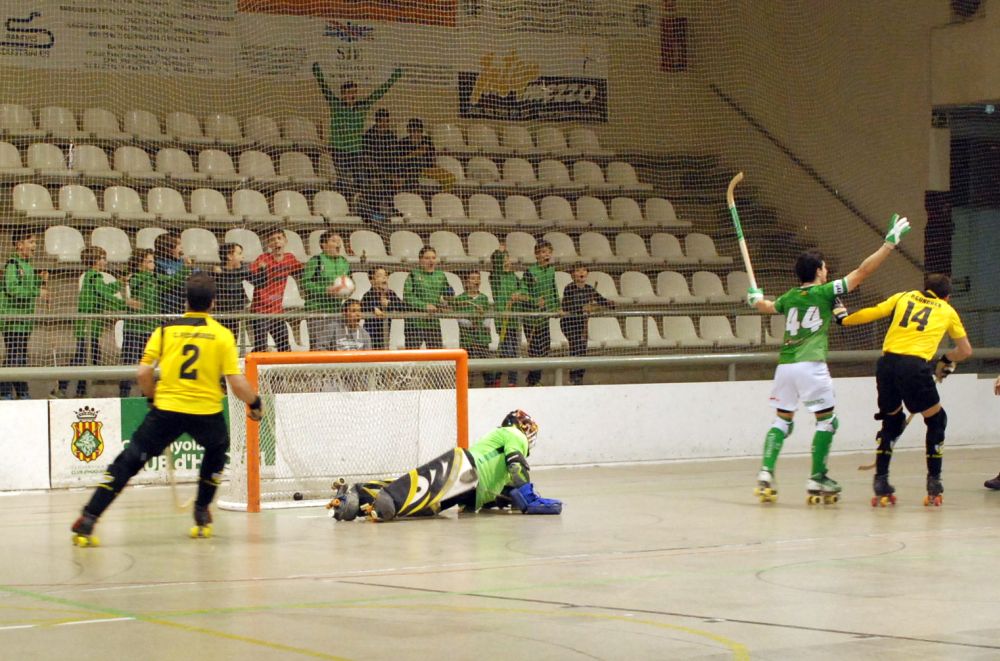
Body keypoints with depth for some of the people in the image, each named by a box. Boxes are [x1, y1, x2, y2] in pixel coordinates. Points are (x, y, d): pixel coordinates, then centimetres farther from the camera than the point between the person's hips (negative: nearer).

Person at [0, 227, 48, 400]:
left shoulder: (28, 266, 16)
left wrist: (42, 281, 7)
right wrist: (37, 292, -23)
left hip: (25, 317, 9)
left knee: (22, 355, 10)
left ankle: (22, 392, 14)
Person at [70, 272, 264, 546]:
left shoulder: (166, 330, 4)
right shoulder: (222, 335, 2)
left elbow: (142, 373, -1)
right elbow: (236, 382, -4)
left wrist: (152, 397, 19)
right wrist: (254, 403, 14)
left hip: (166, 409, 0)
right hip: (207, 411, 0)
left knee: (128, 462, 4)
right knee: (217, 450, 32)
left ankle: (87, 521, -7)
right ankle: (202, 516, 31)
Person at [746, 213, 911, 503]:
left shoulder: (789, 297, 14)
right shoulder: (825, 292, -1)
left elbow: (767, 307, 36)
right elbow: (862, 271, -4)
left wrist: (755, 298, 59)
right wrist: (890, 242, -1)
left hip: (785, 365, 6)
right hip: (810, 365, -6)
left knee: (782, 420, 14)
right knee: (826, 420, 6)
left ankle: (766, 472, 0)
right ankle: (817, 479, 3)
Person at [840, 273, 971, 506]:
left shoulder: (903, 297, 22)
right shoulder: (947, 311, 21)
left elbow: (870, 313, 15)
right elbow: (965, 350, 29)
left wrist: (845, 319, 32)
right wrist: (946, 360, 48)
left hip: (887, 362, 3)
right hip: (915, 366, -3)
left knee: (892, 420, 23)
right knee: (936, 421, 19)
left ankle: (881, 483, 16)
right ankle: (934, 484, 15)